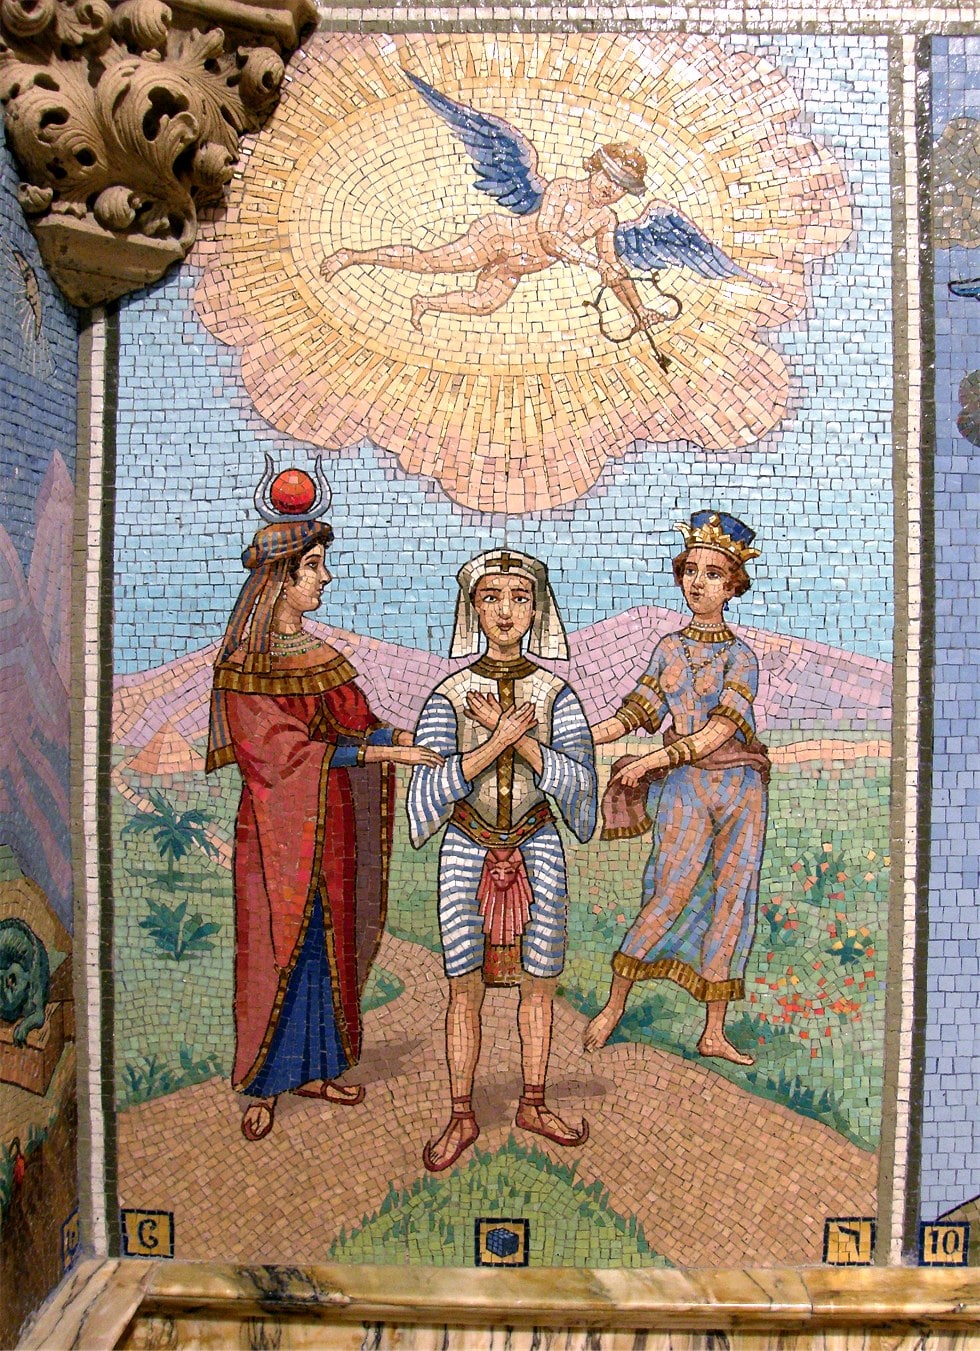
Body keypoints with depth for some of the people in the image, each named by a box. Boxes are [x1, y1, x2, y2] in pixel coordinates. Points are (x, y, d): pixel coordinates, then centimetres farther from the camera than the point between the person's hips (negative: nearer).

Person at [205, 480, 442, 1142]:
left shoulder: (321, 654, 10)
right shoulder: (245, 664, -12)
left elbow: (359, 722, 9)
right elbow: (283, 751, -19)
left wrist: (409, 735, -11)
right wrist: (380, 752, -23)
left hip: (332, 827, 6)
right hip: (280, 830, -6)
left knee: (327, 945, 13)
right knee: (276, 950, 4)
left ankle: (314, 1068, 28)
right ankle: (262, 1087, 20)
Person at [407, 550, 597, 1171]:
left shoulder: (556, 693, -2)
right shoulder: (450, 695, -4)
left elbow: (577, 780, -12)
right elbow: (432, 785, -14)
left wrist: (513, 734, -20)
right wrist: (500, 740, -23)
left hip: (535, 850, 1)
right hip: (469, 851, -1)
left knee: (539, 983, 10)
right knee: (466, 988, 4)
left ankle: (534, 1105, 28)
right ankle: (463, 1117, 20)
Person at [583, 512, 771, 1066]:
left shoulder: (742, 656, 1)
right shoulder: (670, 647, 10)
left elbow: (721, 728, -11)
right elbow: (634, 713, 8)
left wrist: (653, 760, -17)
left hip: (741, 785, 0)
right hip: (685, 783, 0)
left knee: (731, 896, 0)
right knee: (676, 887, -15)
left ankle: (715, 1032, 8)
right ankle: (615, 1005, -3)